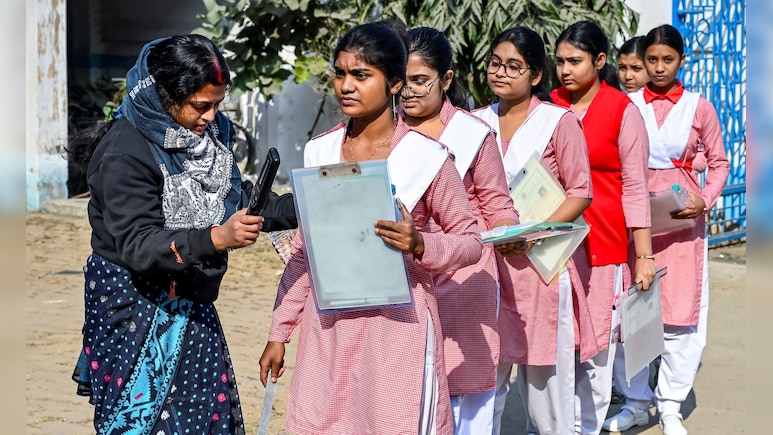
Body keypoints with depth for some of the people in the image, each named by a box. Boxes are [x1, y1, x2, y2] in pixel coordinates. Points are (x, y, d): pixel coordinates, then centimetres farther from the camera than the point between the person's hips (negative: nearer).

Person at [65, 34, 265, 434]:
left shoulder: (208, 132, 2)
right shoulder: (126, 153, -21)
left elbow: (232, 202, 11)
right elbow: (136, 245, -27)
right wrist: (215, 239, -40)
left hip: (190, 305, 7)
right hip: (137, 307, -7)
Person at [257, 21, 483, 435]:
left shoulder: (426, 157, -8)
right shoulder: (320, 151, 6)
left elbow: (470, 240, -3)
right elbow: (304, 250, 13)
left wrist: (419, 244, -23)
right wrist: (279, 331, 13)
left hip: (397, 324, -4)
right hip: (328, 327, 4)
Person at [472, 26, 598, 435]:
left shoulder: (559, 122, -2)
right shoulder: (477, 122, 10)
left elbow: (580, 192, -5)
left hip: (539, 261, -3)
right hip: (487, 261, 3)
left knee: (543, 372, 3)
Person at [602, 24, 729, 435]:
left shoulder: (699, 107, 3)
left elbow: (719, 162, 7)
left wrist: (705, 200, -9)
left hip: (681, 219, -1)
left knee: (680, 312, 0)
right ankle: (636, 402, 17)